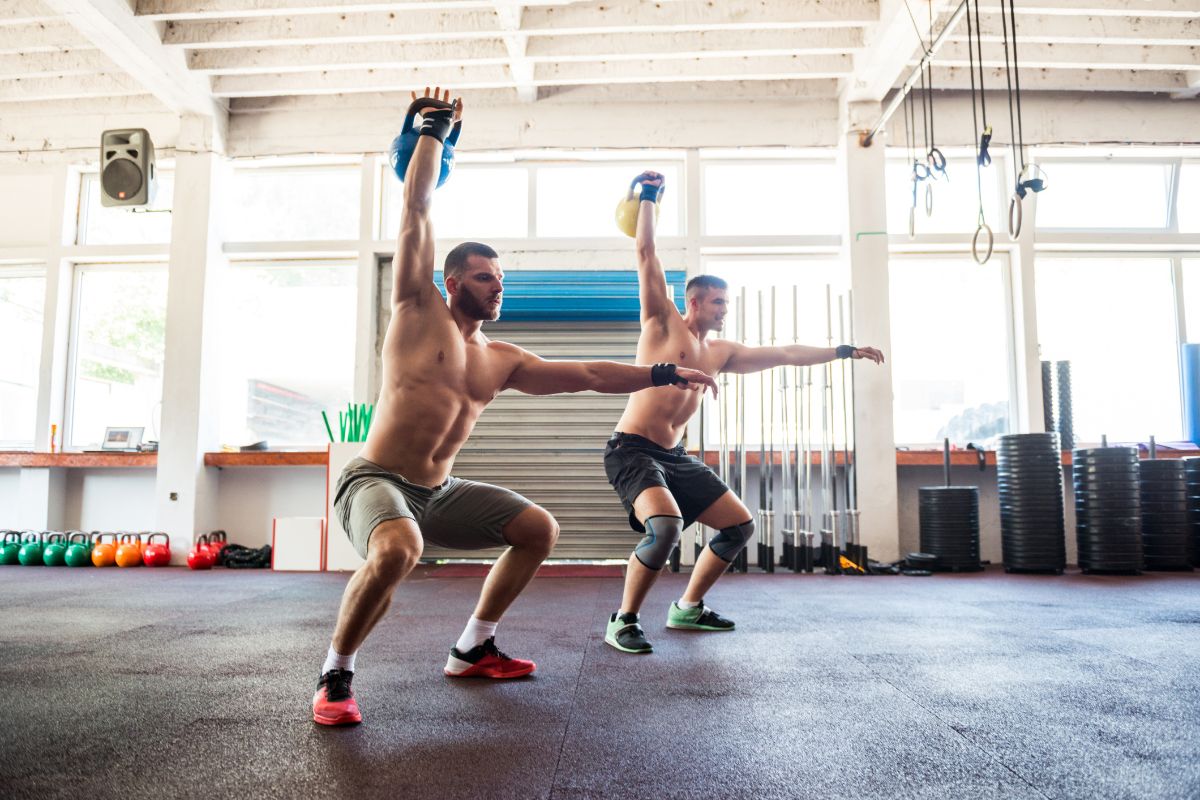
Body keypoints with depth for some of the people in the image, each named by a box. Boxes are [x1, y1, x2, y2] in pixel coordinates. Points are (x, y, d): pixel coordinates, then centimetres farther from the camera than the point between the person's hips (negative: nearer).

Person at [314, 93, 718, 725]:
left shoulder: (503, 361, 9)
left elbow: (588, 374, 10)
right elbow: (416, 211, -8)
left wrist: (663, 374, 7)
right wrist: (434, 129, -2)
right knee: (398, 549, -37)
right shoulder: (419, 313, -5)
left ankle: (472, 650, 18)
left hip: (439, 493, 7)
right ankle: (335, 674, -12)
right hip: (376, 481, -7)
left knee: (538, 528, 7)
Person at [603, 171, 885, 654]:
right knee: (665, 526, -32)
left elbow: (786, 355, 20)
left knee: (740, 525, 11)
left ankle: (688, 608, 25)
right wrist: (648, 197, -4)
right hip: (633, 450, -8)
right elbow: (646, 255, -7)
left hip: (675, 456, 8)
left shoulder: (721, 353, 15)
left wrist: (844, 351, 21)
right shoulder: (663, 322, -2)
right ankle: (623, 622, -13)